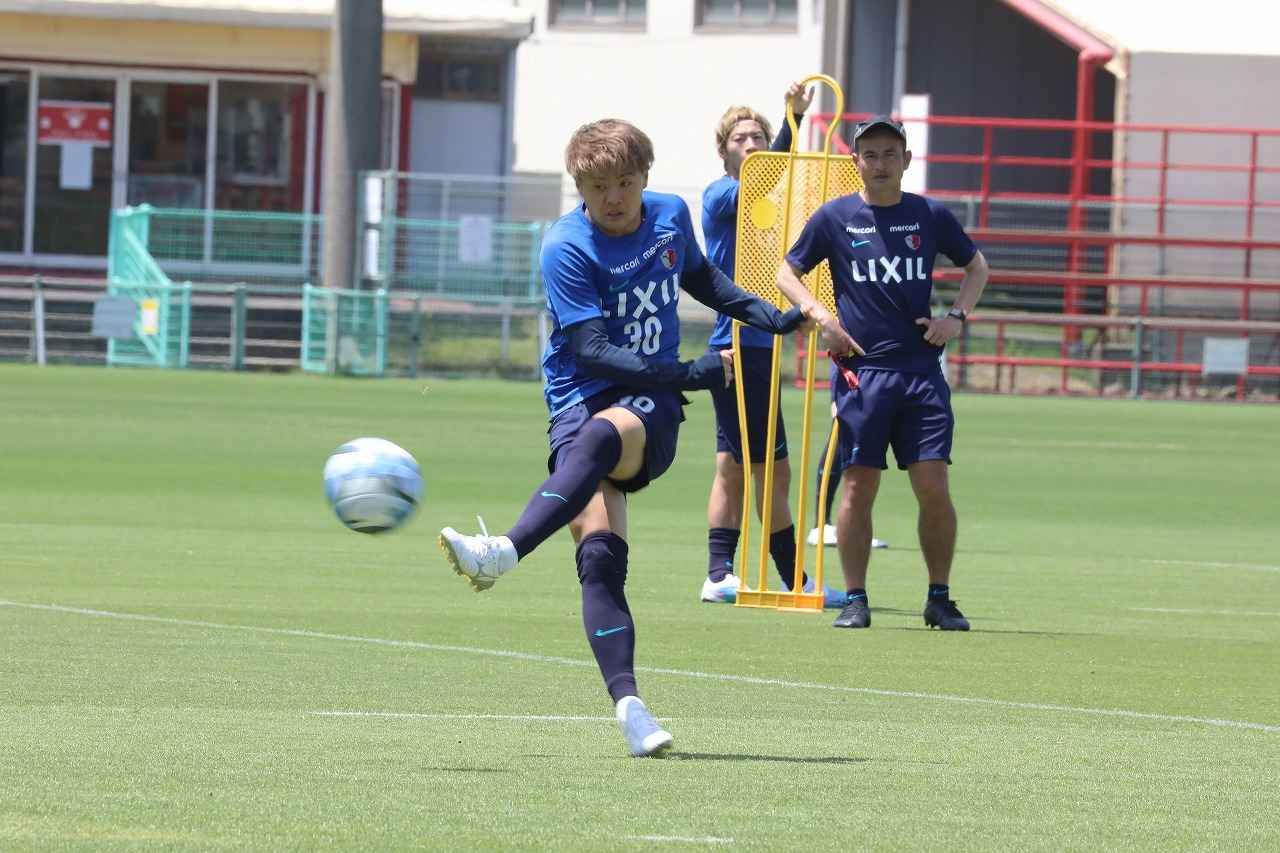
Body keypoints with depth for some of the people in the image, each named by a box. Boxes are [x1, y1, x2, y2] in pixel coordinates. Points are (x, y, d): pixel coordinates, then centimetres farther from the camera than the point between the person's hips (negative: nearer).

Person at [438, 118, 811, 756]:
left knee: (599, 437, -37)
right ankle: (628, 704, -25)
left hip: (652, 408, 1)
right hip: (581, 402, -1)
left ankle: (506, 551, -54)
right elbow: (591, 351, -16)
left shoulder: (671, 217, 8)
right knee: (599, 557, -22)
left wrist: (771, 318, 25)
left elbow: (701, 278, 32)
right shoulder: (567, 248, -8)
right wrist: (690, 373, -23)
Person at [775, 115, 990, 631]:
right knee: (858, 487, -3)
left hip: (922, 370, 1)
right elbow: (787, 273, 11)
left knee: (934, 486, -5)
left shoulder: (931, 216, 7)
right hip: (860, 370, -1)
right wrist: (820, 316, -5)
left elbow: (976, 265, 22)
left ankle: (940, 599, 6)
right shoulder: (834, 218, 3)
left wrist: (957, 316, 6)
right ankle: (855, 600, 6)